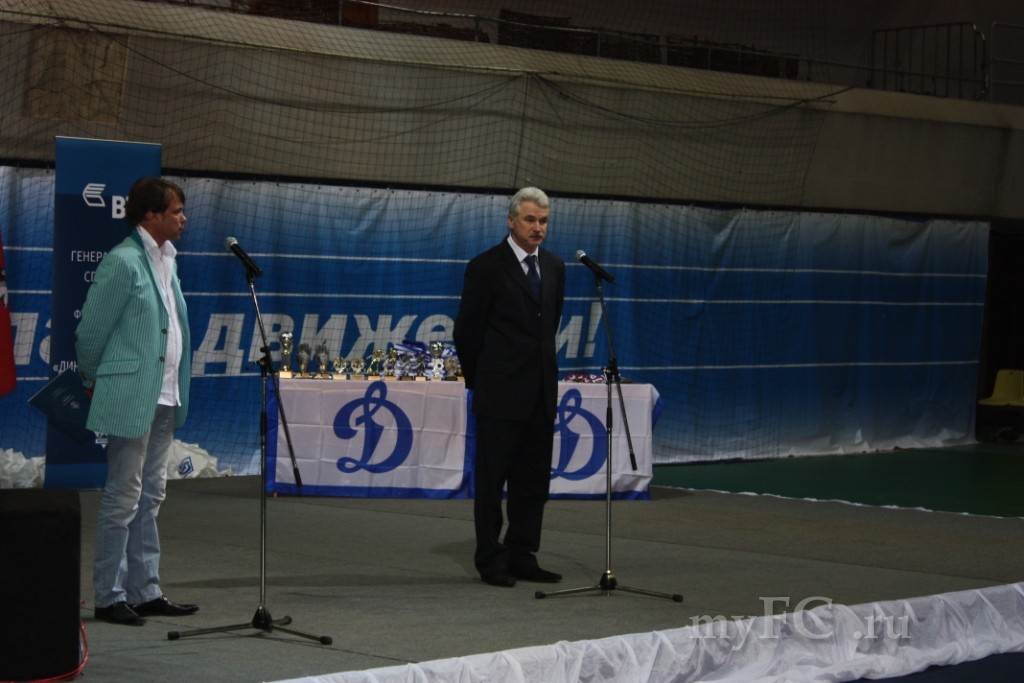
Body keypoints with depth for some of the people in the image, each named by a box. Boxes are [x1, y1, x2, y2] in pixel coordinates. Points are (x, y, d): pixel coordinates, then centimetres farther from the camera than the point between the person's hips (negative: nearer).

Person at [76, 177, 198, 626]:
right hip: (131, 397, -9)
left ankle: (145, 592, 19)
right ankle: (110, 597, 3)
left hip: (164, 399, 9)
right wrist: (95, 381, 2)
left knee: (150, 497, 12)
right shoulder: (123, 263, -13)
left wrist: (177, 393, 17)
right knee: (123, 499, -3)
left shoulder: (166, 261, 14)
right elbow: (90, 331, -10)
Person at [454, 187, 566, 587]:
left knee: (534, 480, 8)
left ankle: (522, 557, 15)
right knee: (492, 479, 1)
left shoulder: (554, 268, 10)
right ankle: (490, 560, 7)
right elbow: (466, 330, -3)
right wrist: (479, 379, 4)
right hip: (500, 393, -6)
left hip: (541, 393, 6)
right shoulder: (486, 267, -7)